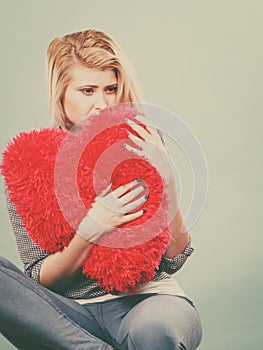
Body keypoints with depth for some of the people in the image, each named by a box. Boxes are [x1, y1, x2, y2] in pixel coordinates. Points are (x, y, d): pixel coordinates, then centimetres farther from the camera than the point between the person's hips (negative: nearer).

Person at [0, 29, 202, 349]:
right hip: (70, 311, 2)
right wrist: (91, 229, -21)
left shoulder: (141, 146, -1)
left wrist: (167, 180, -18)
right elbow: (40, 281, -3)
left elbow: (172, 261, -3)